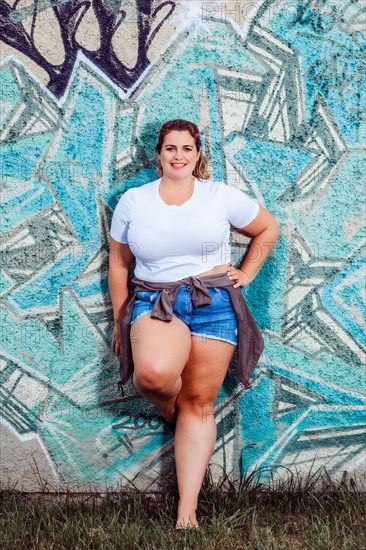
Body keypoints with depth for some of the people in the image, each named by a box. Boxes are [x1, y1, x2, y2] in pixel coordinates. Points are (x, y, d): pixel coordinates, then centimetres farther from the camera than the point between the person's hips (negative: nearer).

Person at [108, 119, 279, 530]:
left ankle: (187, 510, 5)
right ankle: (166, 406, 7)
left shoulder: (221, 196, 5)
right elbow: (118, 265, 14)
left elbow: (268, 228, 19)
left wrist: (246, 274, 11)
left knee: (198, 404, -1)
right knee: (154, 373, -33)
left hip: (214, 303, 1)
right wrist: (120, 322, 15)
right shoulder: (132, 201, 7)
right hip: (155, 302, 0)